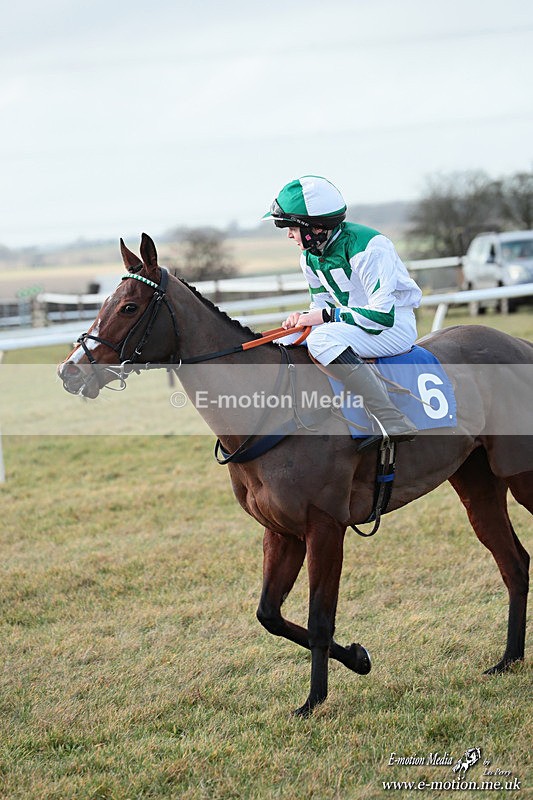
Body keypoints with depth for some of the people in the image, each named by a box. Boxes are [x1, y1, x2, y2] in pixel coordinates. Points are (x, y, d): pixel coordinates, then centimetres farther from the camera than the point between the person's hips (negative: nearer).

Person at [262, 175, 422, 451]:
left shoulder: (367, 247, -23)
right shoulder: (310, 258, 4)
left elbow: (383, 314, -28)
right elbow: (322, 305, 14)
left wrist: (326, 315, -24)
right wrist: (305, 317, -10)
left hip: (395, 326, -9)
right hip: (354, 322, 9)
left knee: (321, 340, -33)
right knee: (284, 344, 1)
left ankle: (392, 422, -36)